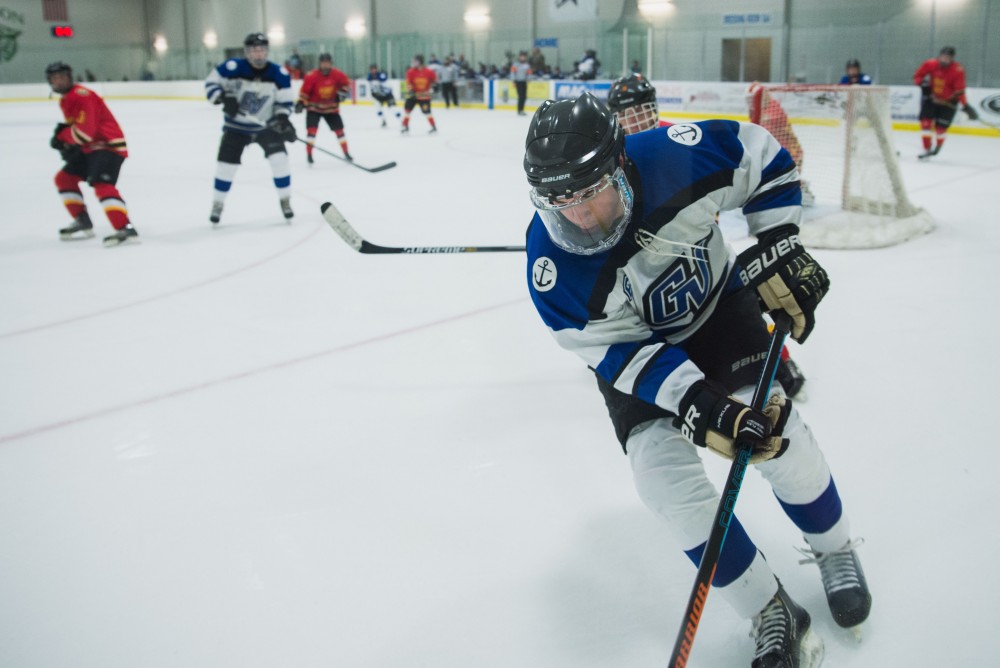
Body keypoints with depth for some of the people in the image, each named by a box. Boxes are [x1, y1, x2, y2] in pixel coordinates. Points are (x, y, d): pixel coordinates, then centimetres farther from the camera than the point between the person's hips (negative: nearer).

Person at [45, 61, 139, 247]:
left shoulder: (82, 96, -17)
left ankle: (126, 230, -39)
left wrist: (61, 136, -11)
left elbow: (85, 130, -24)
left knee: (101, 185, -28)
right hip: (90, 148, 11)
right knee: (64, 178, 14)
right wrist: (67, 143, 3)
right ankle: (83, 223, 18)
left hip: (108, 146, -11)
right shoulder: (65, 100, 17)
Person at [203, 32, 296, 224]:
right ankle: (217, 204, 19)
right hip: (236, 126, -1)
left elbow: (285, 100, -5)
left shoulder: (279, 74, -14)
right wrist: (224, 98, -27)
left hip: (266, 126, 1)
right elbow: (211, 82, -10)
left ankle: (285, 200, 3)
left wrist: (282, 119, -22)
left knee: (279, 158, -15)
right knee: (227, 163, -1)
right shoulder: (233, 68, -19)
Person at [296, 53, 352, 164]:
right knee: (312, 130, -14)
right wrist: (300, 103, -20)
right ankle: (309, 154, -5)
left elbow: (346, 83, 4)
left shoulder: (337, 75, -12)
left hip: (331, 108, 3)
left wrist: (344, 91, -14)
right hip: (314, 107, -3)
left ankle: (346, 153, 19)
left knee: (339, 129, 6)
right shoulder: (312, 76, -20)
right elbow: (304, 91, -13)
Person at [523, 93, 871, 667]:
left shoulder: (675, 156, -32)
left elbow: (762, 155, -12)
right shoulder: (552, 265, -31)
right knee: (664, 474, -14)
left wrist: (778, 249, -16)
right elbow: (622, 352, -26)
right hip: (636, 347, 0)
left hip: (718, 303, 0)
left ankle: (836, 551, 24)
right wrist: (697, 407, -38)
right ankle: (774, 616, 4)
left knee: (776, 435, -10)